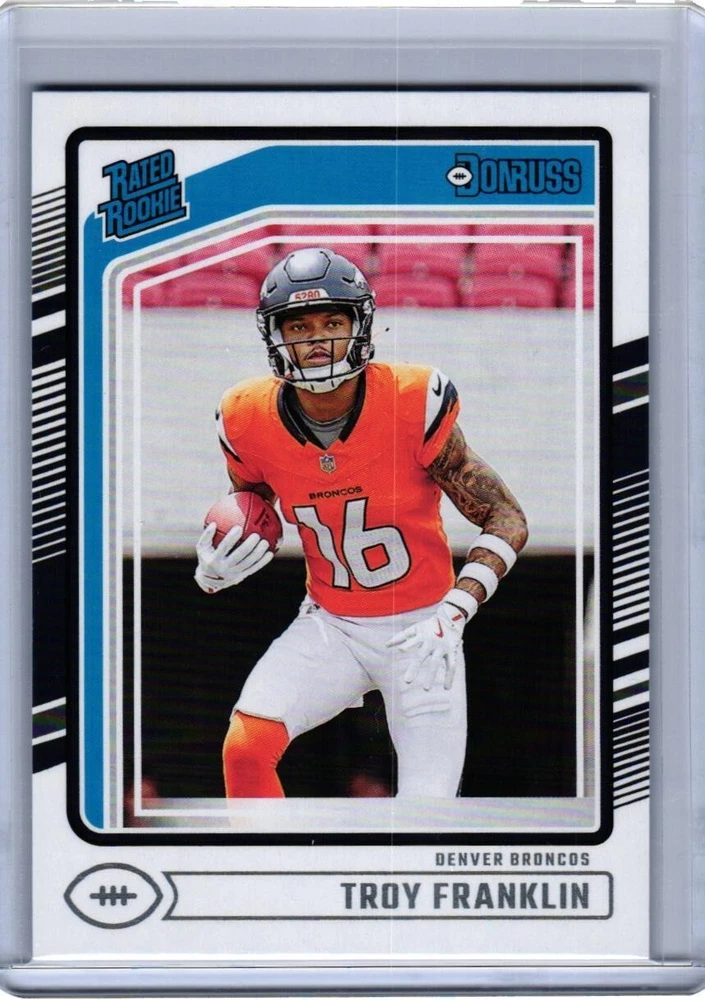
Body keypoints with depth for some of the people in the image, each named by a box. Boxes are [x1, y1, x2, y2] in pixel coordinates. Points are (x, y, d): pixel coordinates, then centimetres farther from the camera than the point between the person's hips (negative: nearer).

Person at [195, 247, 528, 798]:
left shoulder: (412, 405, -20)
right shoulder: (252, 421, -11)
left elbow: (508, 520, -13)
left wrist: (454, 613, -26)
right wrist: (215, 571, -11)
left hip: (421, 628, -2)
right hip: (328, 626, 2)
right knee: (245, 747, -22)